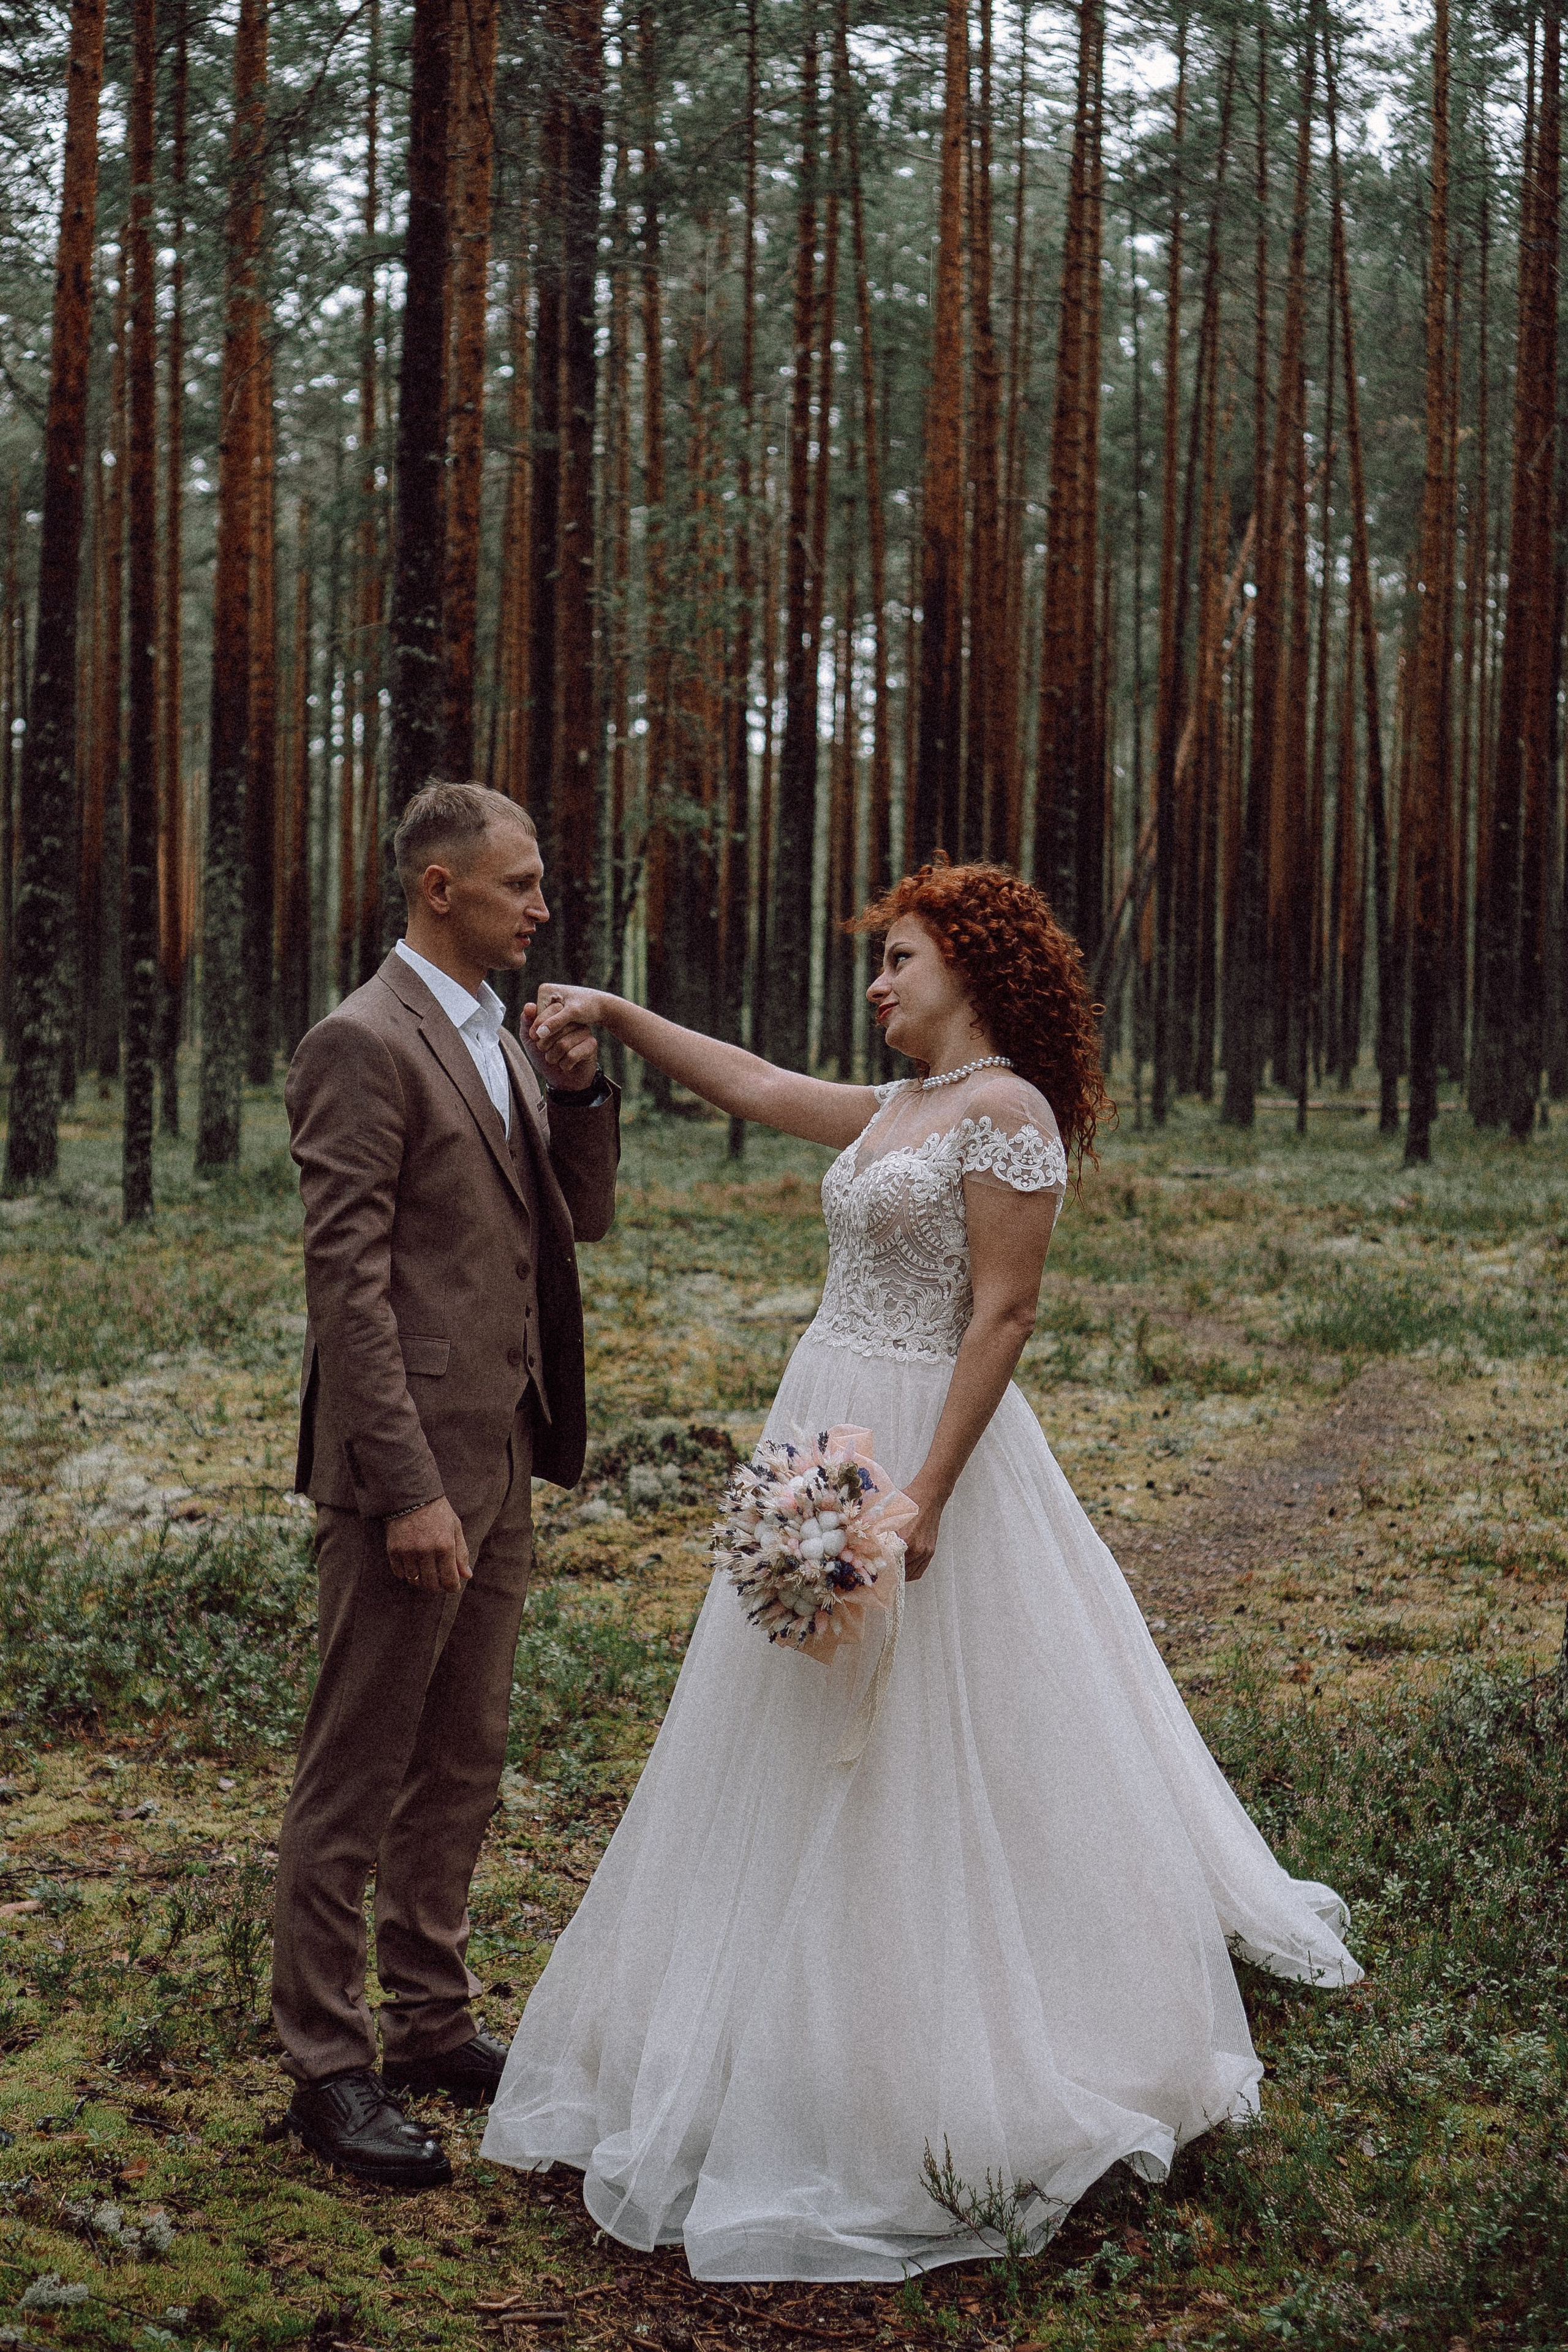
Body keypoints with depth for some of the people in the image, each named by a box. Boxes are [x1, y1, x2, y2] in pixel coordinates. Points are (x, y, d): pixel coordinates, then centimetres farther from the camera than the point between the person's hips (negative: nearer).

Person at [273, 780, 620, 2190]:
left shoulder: (500, 1044, 14)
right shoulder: (365, 1045, -14)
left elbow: (585, 1218, 17)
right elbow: (346, 1280, -19)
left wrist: (581, 1089, -1)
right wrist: (408, 1489, -22)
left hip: (500, 1461, 9)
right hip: (412, 1466, -9)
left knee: (460, 1763, 17)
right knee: (357, 1778, 1)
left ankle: (431, 2023, 29)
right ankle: (330, 2071, 11)